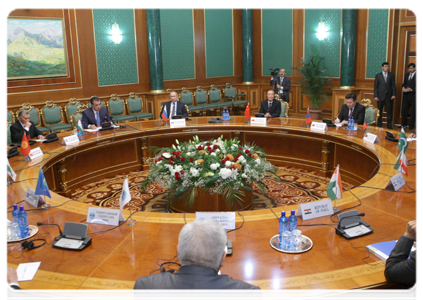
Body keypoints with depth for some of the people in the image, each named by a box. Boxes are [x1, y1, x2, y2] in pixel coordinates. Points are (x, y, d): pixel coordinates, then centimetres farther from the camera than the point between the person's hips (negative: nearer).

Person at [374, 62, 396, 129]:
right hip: (380, 96, -1)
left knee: (389, 111, 2)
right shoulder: (378, 75, 4)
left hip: (389, 96, 1)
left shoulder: (391, 75, 8)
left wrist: (393, 94, -3)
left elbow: (393, 85, 6)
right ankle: (379, 125, 15)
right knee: (379, 111, 5)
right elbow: (376, 86, 3)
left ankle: (389, 126, 9)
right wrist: (375, 96, -5)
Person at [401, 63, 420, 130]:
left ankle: (411, 125, 12)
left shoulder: (418, 75, -6)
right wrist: (403, 87, -4)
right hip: (406, 95, 5)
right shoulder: (407, 75, 13)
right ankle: (403, 124, 20)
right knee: (404, 110, 8)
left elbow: (419, 86, -10)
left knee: (413, 111, 4)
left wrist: (411, 89, -20)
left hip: (414, 95, -5)